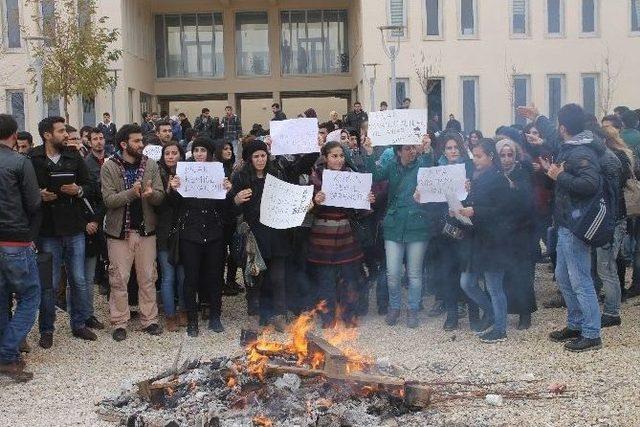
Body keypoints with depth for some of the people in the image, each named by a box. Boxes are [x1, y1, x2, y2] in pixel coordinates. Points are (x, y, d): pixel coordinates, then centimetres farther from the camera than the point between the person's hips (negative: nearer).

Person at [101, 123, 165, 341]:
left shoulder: (150, 165, 1)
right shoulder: (109, 167, -7)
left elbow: (160, 197, -2)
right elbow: (109, 200, -15)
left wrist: (151, 193, -25)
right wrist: (132, 192, -29)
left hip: (146, 229, 3)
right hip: (119, 231, -2)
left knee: (148, 277, 9)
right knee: (119, 279, 4)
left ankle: (149, 319, 20)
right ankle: (119, 322, 15)